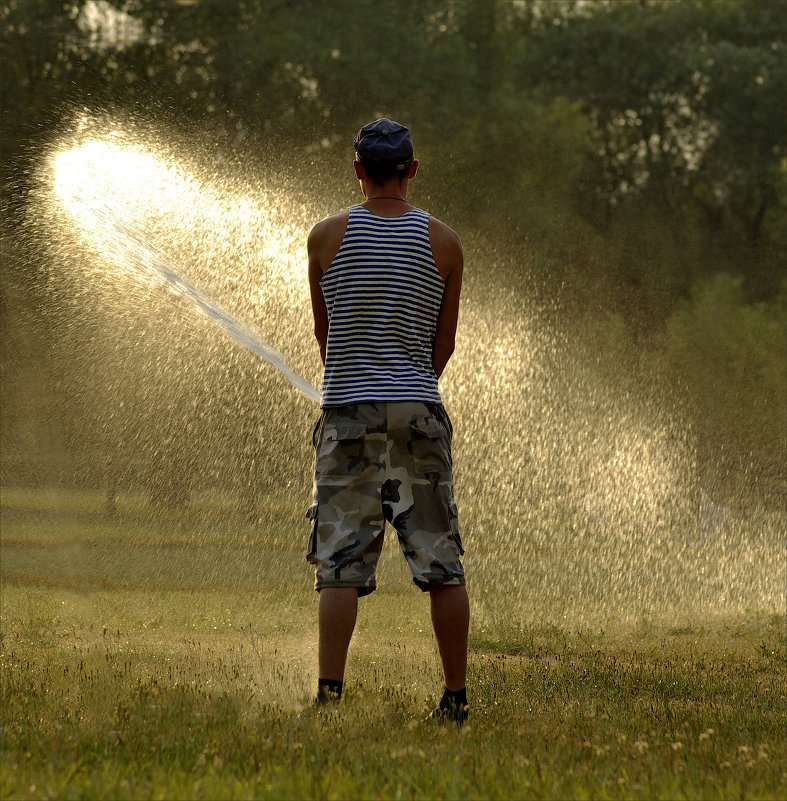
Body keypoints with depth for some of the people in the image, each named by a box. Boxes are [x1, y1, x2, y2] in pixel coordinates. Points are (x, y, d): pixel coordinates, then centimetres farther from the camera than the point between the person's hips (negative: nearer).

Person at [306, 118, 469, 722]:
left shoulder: (328, 236, 0)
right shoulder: (443, 242, 1)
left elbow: (324, 331, 11)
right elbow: (444, 343, 7)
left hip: (348, 411, -1)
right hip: (419, 412, 1)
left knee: (341, 562, -3)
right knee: (441, 561, 5)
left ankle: (329, 693, -13)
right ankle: (456, 695, 6)